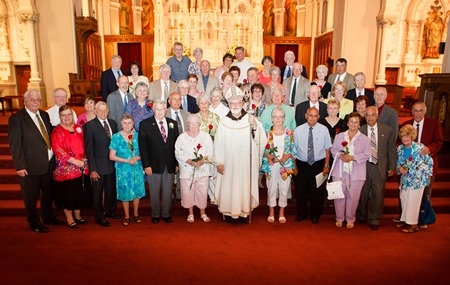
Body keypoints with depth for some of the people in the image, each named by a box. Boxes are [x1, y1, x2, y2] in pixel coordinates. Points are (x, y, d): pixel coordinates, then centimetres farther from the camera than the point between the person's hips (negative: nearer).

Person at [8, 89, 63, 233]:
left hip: (49, 163, 6)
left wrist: (53, 157, 7)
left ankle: (48, 217, 40)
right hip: (30, 166, -6)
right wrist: (20, 166, -16)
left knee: (48, 193, 21)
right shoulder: (16, 119, -10)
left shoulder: (44, 115, 8)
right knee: (31, 197, 10)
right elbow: (14, 144, -13)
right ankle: (34, 223, 28)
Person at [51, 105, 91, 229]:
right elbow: (58, 150, -15)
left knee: (80, 192, 11)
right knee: (67, 193, 5)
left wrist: (84, 160, 3)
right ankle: (69, 218, 22)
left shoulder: (78, 128, 9)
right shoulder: (57, 131, -7)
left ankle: (77, 215, 29)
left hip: (81, 168, 5)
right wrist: (74, 161, -19)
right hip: (65, 169, -5)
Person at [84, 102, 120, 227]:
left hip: (112, 164, 5)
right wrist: (92, 169, -13)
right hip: (98, 166, -5)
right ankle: (99, 217, 25)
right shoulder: (89, 126, -9)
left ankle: (110, 210, 38)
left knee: (111, 189, 18)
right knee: (98, 192, 9)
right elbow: (89, 149, -11)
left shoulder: (113, 123, 6)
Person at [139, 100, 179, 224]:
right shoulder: (145, 124, -2)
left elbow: (176, 144, 8)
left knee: (168, 191, 10)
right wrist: (146, 165, -11)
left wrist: (177, 163, 4)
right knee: (155, 191, 8)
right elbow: (142, 146, -5)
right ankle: (155, 214, 25)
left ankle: (166, 214, 25)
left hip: (170, 165, 3)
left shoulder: (173, 123, 7)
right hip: (154, 165, -2)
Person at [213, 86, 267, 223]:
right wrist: (219, 162, -3)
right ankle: (230, 212, 23)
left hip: (246, 163, 0)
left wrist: (255, 126, -24)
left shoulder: (251, 119, -2)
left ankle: (244, 212, 24)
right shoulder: (224, 122, -3)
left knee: (245, 186, 9)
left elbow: (261, 140, -9)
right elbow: (218, 144, -1)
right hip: (229, 164, 0)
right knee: (229, 187, 7)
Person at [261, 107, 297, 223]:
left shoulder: (289, 133, 2)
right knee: (271, 189, 6)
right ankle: (271, 213, 22)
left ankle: (282, 213, 22)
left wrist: (287, 156, -14)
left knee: (284, 189, 5)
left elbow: (293, 150, 4)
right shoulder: (267, 133, 1)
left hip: (286, 165, 0)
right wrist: (274, 158, -15)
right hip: (271, 166, 0)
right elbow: (264, 150, 0)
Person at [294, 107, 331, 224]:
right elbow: (293, 150, 1)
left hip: (318, 164, 0)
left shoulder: (323, 129, -3)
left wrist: (326, 166, -1)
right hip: (301, 165, 0)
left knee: (317, 191, 9)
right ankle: (302, 214, 31)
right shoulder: (298, 130, -4)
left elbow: (327, 149, 2)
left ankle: (315, 215, 31)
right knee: (300, 191, 9)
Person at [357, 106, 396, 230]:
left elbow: (391, 149, 6)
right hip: (363, 166, 0)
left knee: (378, 194, 3)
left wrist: (392, 167, 4)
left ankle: (374, 220, 19)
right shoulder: (359, 130, -1)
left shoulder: (387, 130, 2)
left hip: (380, 167, 0)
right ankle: (362, 216, 31)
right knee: (363, 193, 10)